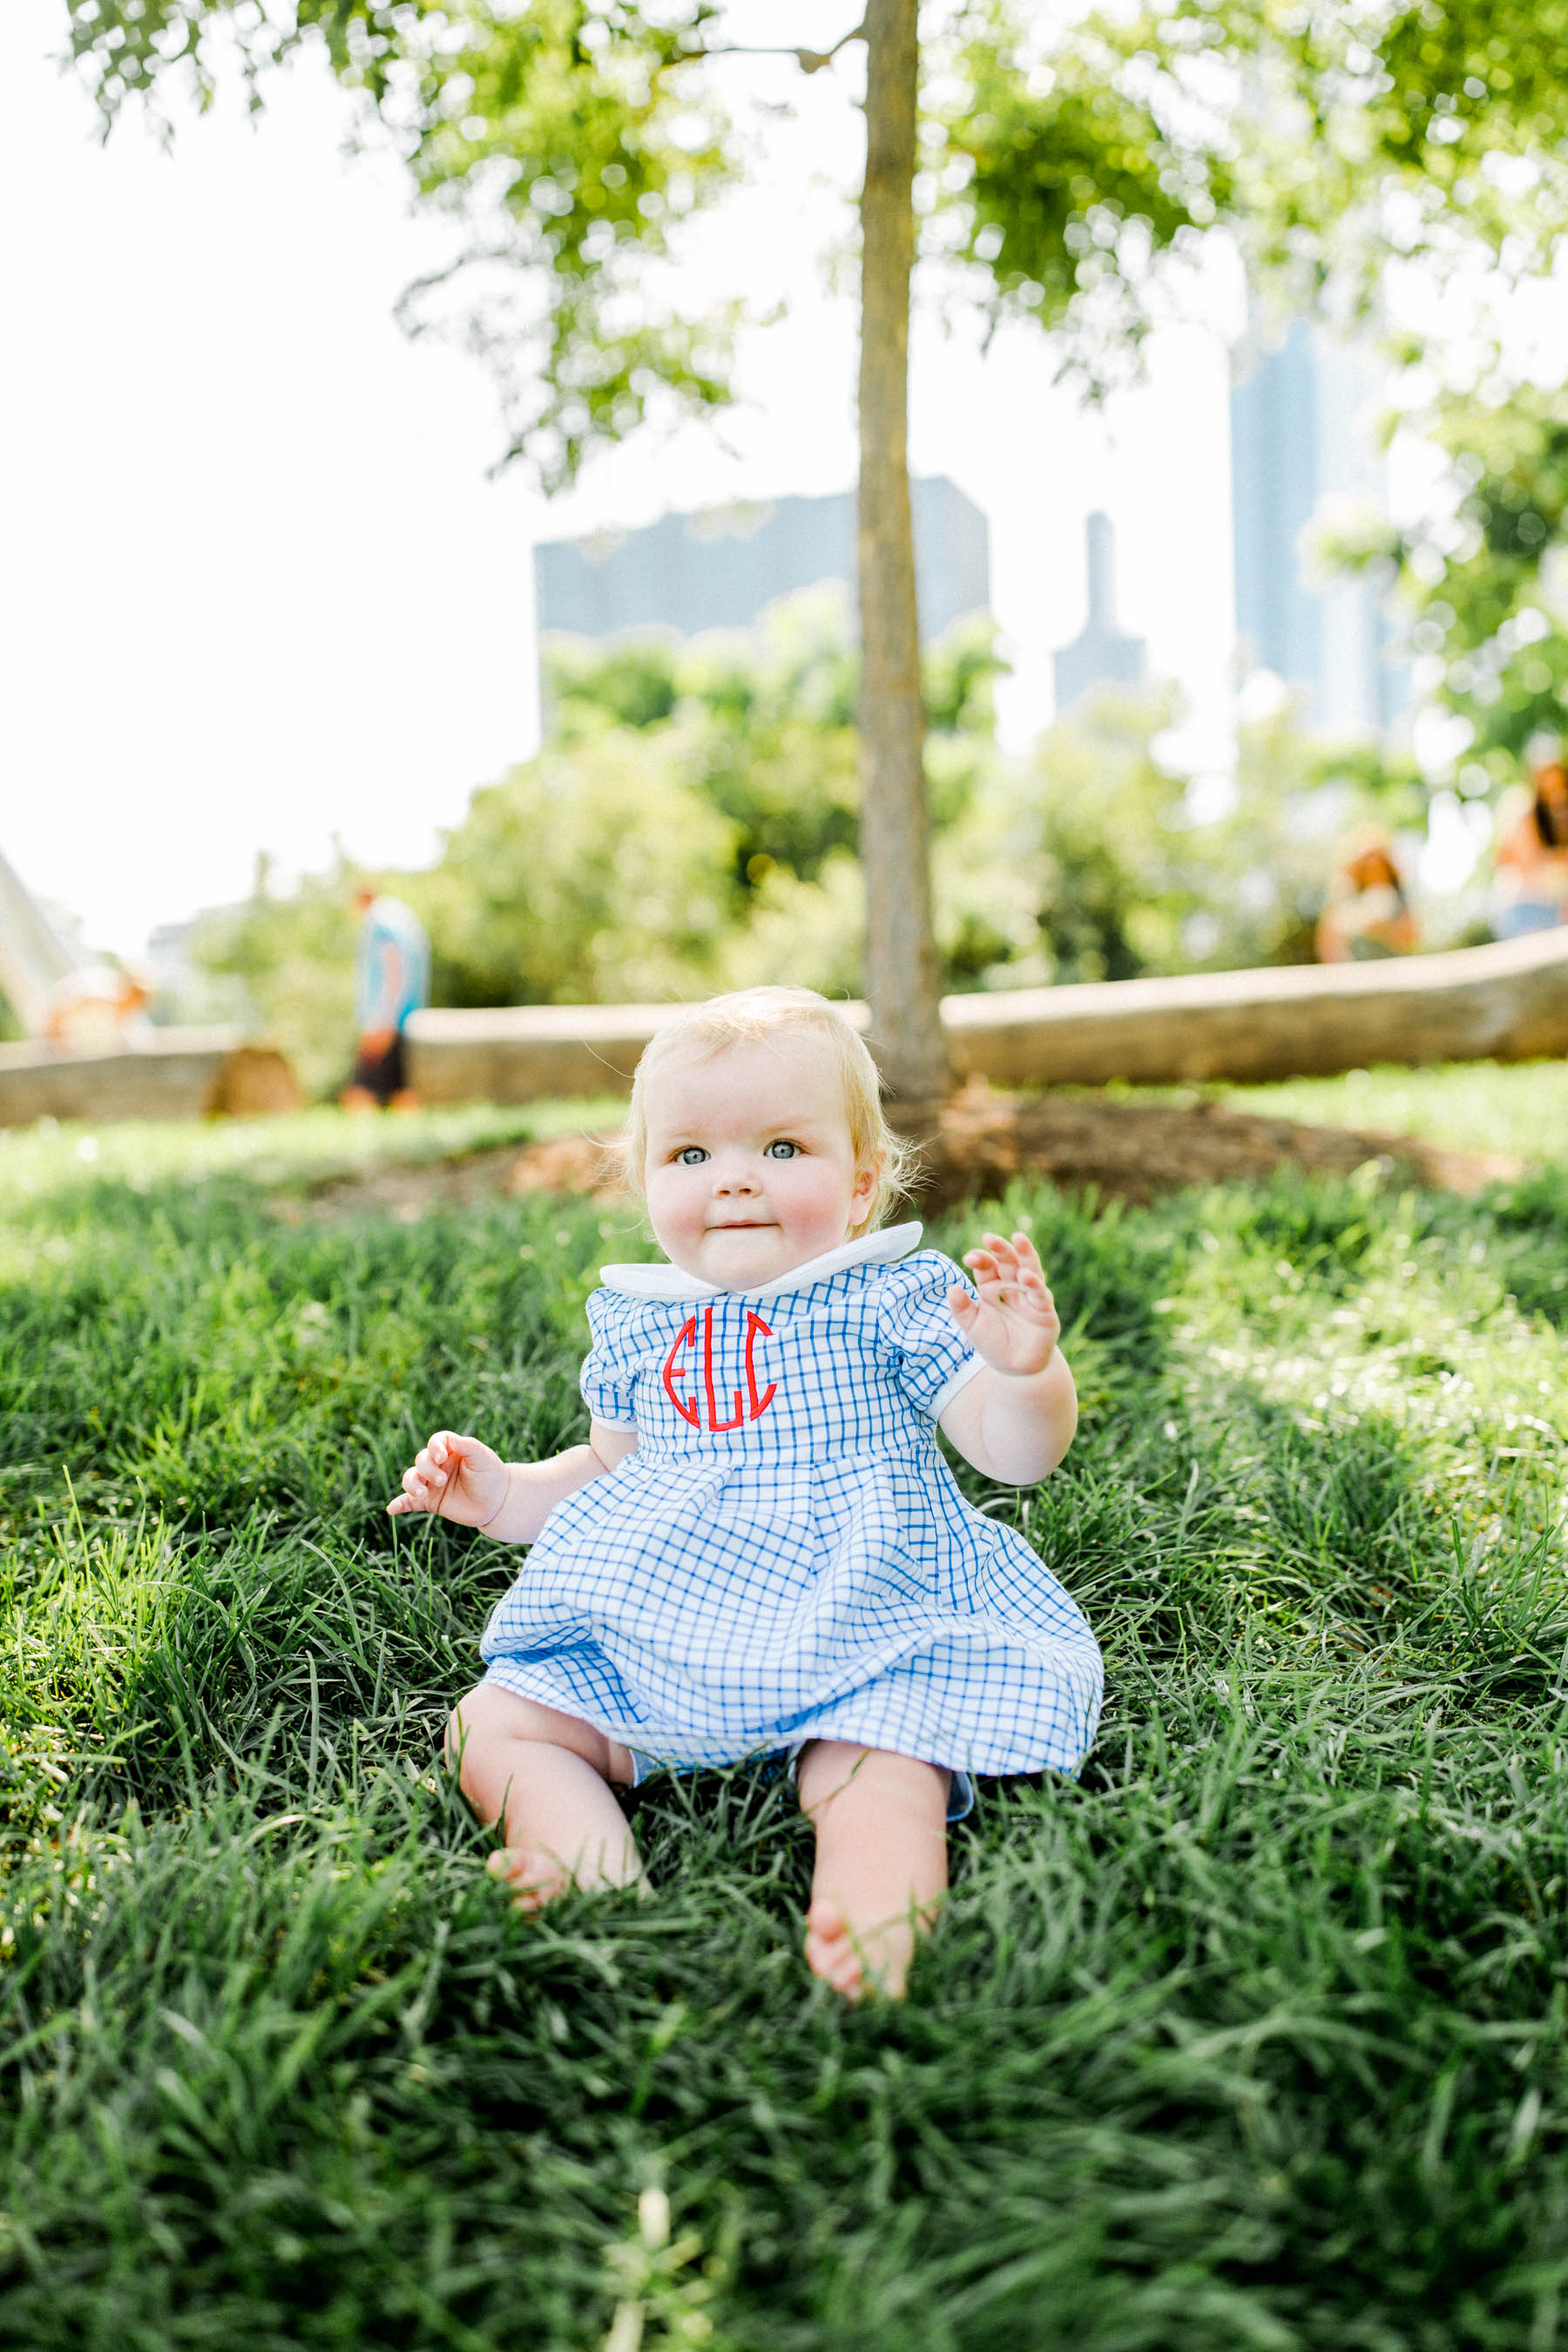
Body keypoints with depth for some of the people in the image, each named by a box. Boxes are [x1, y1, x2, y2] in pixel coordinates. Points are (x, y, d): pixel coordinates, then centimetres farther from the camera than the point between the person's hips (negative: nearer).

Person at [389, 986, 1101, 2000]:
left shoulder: (896, 1298, -3)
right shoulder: (636, 1324, 10)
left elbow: (1015, 1452, -7)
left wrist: (1027, 1369, -29)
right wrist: (505, 1494, 10)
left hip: (856, 1628, -4)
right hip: (658, 1641, 5)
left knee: (877, 1767, -33)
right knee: (492, 1725, -9)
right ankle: (604, 1885, -30)